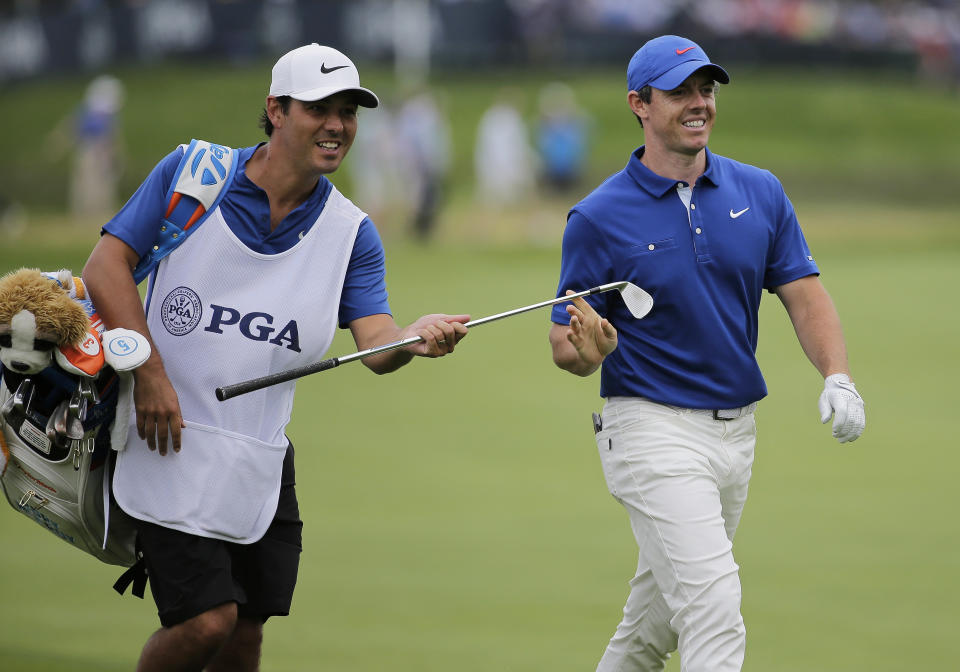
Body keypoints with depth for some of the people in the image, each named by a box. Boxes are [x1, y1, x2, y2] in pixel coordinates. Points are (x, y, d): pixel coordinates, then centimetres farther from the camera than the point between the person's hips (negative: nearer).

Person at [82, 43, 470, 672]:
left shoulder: (351, 232, 3)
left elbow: (376, 341, -8)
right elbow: (106, 265, -6)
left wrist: (415, 338, -32)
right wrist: (149, 372, -14)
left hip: (261, 465, 4)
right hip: (171, 445, -4)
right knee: (206, 621, -13)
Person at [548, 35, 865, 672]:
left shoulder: (760, 192, 5)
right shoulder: (599, 217, -8)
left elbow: (804, 295, 3)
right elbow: (565, 345, -5)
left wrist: (837, 377, -15)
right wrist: (588, 351, -29)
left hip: (737, 429, 5)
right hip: (651, 429, -5)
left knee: (657, 619, 17)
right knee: (714, 611, -18)